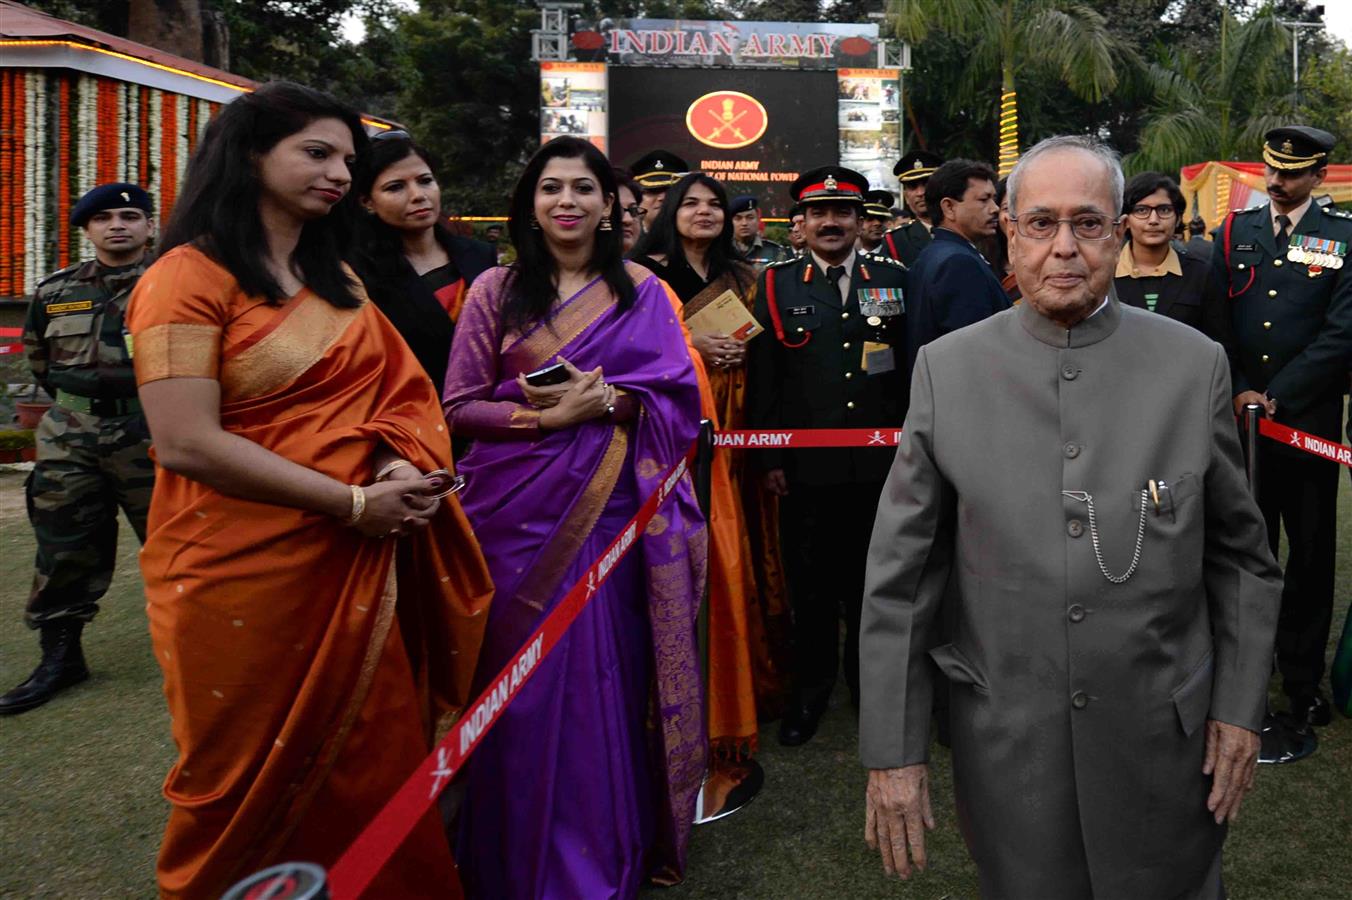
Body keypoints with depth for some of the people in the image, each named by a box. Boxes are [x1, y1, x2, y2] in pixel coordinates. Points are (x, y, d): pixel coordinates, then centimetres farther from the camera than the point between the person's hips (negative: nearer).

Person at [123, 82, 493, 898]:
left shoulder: (336, 277, 13)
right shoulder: (189, 275, -11)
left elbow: (395, 388, 11)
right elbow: (188, 444, -20)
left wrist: (404, 467, -11)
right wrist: (353, 501, -18)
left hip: (356, 566, 6)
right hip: (243, 572, -6)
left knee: (372, 764, 14)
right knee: (258, 784, 11)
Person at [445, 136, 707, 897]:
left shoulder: (642, 291, 6)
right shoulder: (496, 290, 3)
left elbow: (680, 401, 0)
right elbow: (460, 407, -1)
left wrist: (608, 401, -16)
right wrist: (545, 416, -15)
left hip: (610, 507, 1)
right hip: (519, 508, 0)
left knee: (606, 675, 6)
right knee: (525, 681, 4)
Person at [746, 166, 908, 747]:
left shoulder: (894, 279, 7)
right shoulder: (776, 286, 3)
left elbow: (915, 367, 7)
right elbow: (761, 380, 1)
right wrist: (768, 458, -3)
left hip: (878, 461, 1)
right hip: (805, 465, -1)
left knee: (871, 578, 12)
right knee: (810, 581, 9)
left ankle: (869, 680, 30)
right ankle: (811, 688, 25)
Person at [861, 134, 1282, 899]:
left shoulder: (1196, 363, -2)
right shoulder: (947, 369, -4)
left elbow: (1241, 555, 6)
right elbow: (900, 575, -4)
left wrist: (1240, 709, 2)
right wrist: (894, 750, -5)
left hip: (1165, 743, 1)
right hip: (1006, 746, 0)